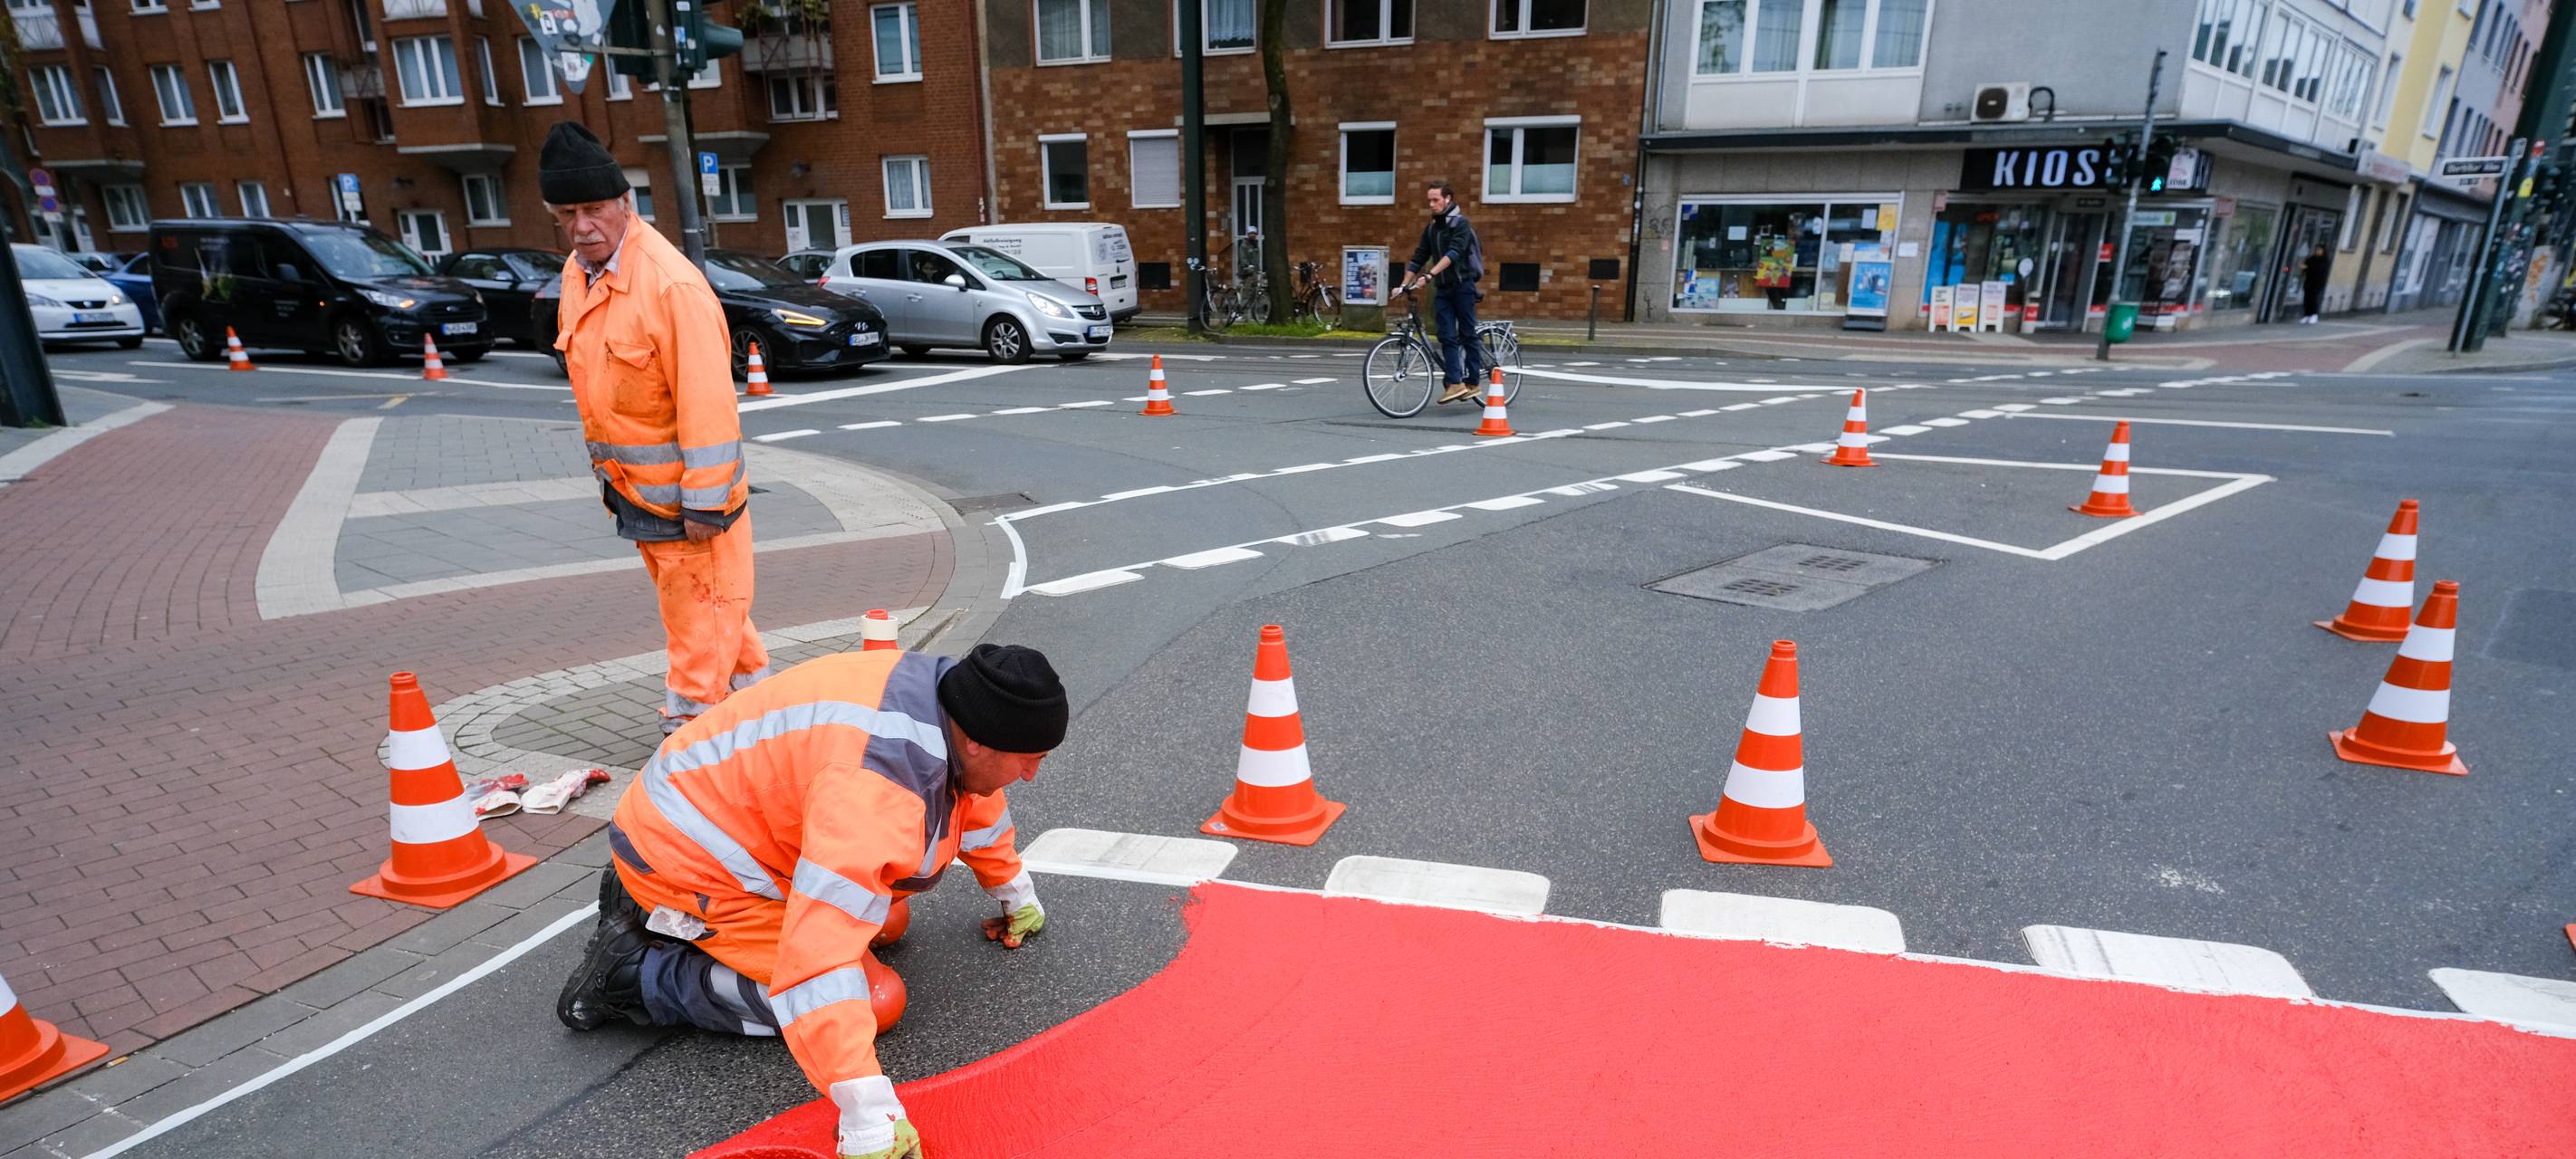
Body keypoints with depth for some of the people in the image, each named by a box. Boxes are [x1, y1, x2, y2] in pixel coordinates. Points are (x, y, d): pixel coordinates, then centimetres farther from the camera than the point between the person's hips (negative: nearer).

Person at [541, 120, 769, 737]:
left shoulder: (671, 283, -21)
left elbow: (706, 402, -23)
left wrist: (704, 503, -22)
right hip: (630, 485, 9)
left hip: (683, 490, -9)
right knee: (696, 603, 19)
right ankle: (757, 689, 35)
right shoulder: (577, 274, 8)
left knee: (698, 616, 1)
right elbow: (595, 386, 15)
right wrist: (605, 467, 17)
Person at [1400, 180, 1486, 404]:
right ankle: (1455, 383, -9)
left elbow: (1453, 254, -23)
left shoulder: (1460, 223, -8)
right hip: (1443, 289, 6)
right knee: (1447, 337, -5)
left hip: (1462, 285, -6)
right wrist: (1405, 284, 1)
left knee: (1467, 335, 2)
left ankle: (1472, 381, 9)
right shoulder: (1431, 228, 13)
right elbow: (1419, 258, 13)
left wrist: (1430, 275, -33)